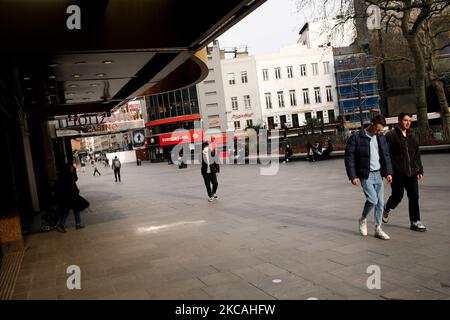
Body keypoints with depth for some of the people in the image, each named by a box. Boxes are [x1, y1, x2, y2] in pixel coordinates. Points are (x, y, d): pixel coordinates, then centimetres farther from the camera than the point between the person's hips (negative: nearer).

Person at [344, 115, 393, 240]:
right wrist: (352, 176, -14)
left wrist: (388, 172, 4)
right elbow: (349, 157, -10)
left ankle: (378, 229, 18)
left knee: (380, 203, 5)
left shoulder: (381, 137, 8)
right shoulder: (356, 137, -10)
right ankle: (363, 220, 13)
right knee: (372, 200, -15)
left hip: (378, 174, 6)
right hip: (365, 175, -6)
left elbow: (386, 155, 15)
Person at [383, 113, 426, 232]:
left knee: (414, 196, 2)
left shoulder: (411, 137, 14)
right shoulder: (391, 135, -7)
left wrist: (420, 170, 14)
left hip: (411, 173, 6)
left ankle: (415, 222, 11)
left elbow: (417, 155, 19)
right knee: (398, 195, 1)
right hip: (397, 173, -5)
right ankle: (386, 209, 31)